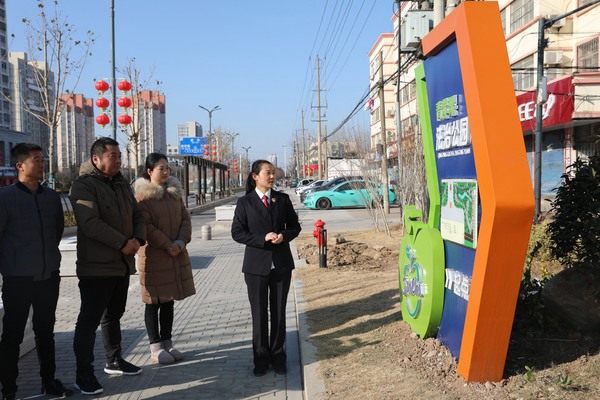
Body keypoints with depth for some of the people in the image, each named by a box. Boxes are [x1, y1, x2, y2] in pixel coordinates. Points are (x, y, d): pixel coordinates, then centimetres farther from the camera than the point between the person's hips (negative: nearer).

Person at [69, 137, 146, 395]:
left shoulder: (122, 185, 14)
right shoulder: (84, 185, -12)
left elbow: (137, 216, 14)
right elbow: (90, 223, -23)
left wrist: (138, 239, -6)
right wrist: (123, 243, -20)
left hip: (122, 263, 8)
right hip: (96, 266, -8)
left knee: (113, 316, 19)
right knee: (89, 320, -2)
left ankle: (114, 361, 32)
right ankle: (84, 375, 6)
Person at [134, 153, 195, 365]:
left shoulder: (175, 192, 9)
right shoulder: (143, 195, -9)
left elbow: (185, 218, 7)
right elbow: (146, 226, -15)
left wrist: (180, 242, -8)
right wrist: (167, 246, -16)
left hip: (177, 255, 6)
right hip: (153, 256, -6)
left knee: (169, 300, 13)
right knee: (154, 303, 4)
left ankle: (167, 342, 23)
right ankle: (155, 347, 13)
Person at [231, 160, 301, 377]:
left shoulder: (283, 199, 5)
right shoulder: (245, 202, -2)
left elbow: (294, 226, 9)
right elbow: (237, 232, -6)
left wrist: (284, 236, -13)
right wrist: (263, 238, -18)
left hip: (282, 264, 2)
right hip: (256, 264, -2)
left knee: (279, 312, 9)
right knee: (259, 313, 6)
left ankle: (278, 356, 22)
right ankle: (261, 357, 19)